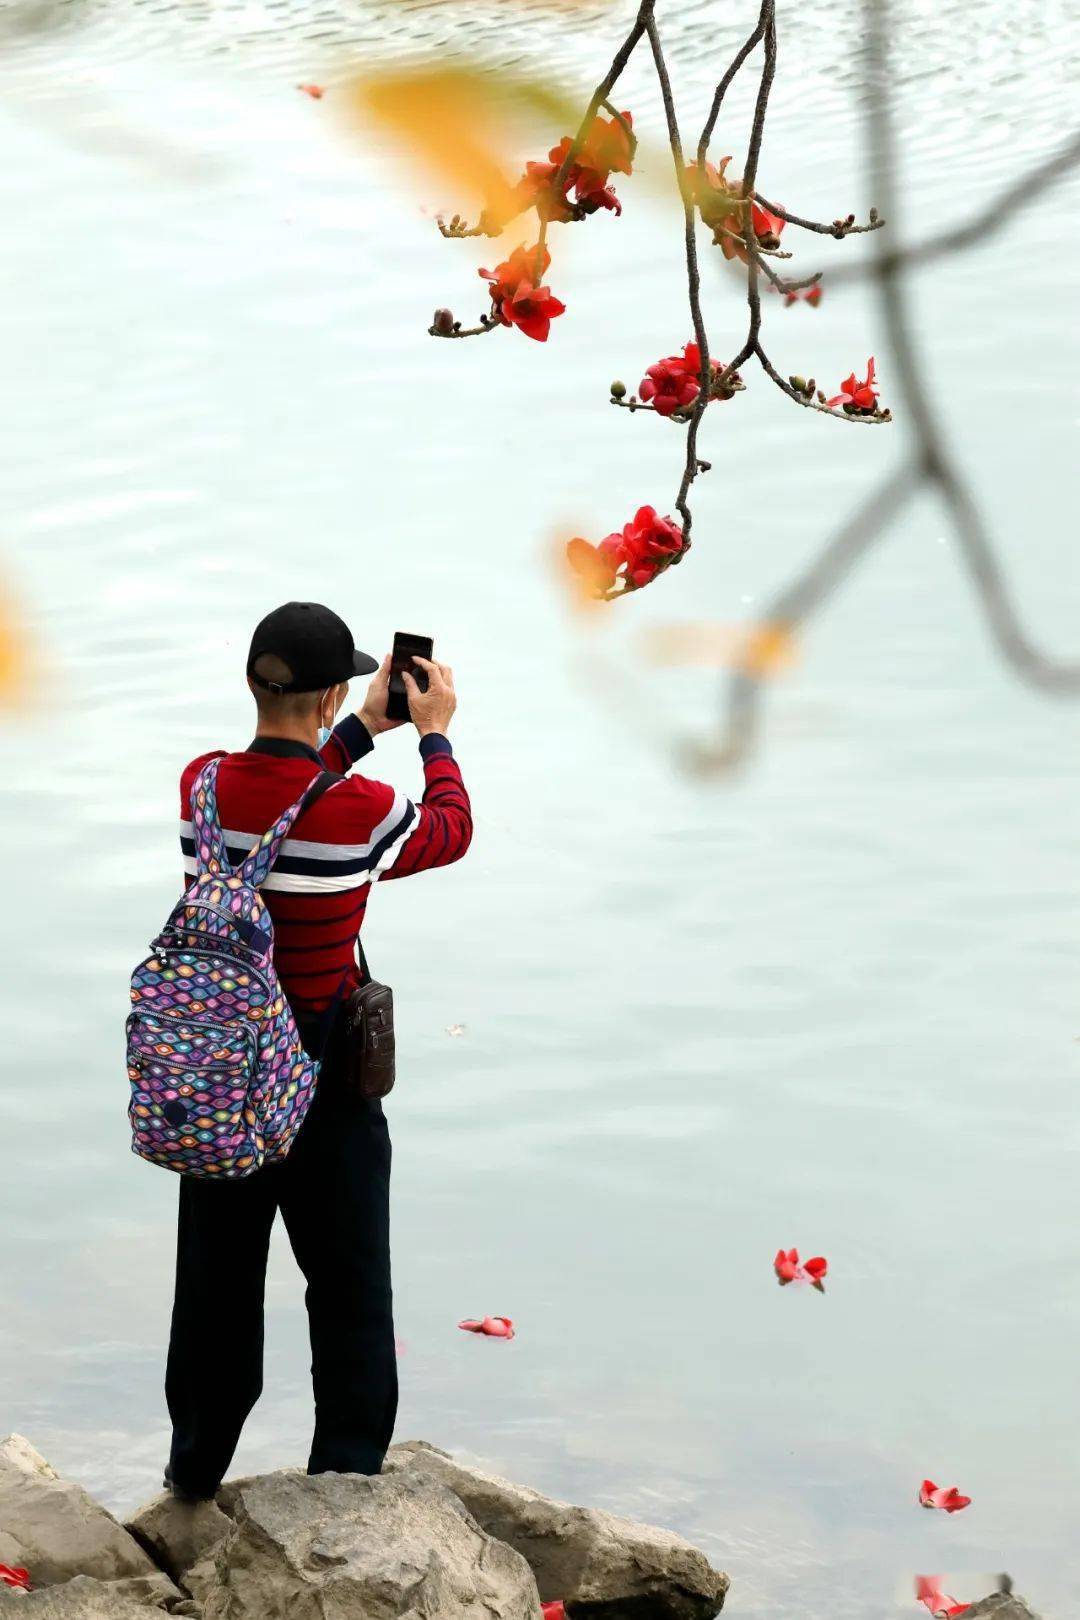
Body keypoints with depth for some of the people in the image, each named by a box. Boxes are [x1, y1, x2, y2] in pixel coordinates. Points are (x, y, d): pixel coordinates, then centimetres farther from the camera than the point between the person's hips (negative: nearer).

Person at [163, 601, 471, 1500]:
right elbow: (451, 830, 2)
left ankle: (197, 1465, 29)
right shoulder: (362, 810, -20)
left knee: (218, 1274, 17)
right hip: (324, 1076, -4)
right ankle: (348, 1469, 15)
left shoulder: (202, 787, -9)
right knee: (349, 1283, 11)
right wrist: (436, 732, 16)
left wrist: (364, 731, 21)